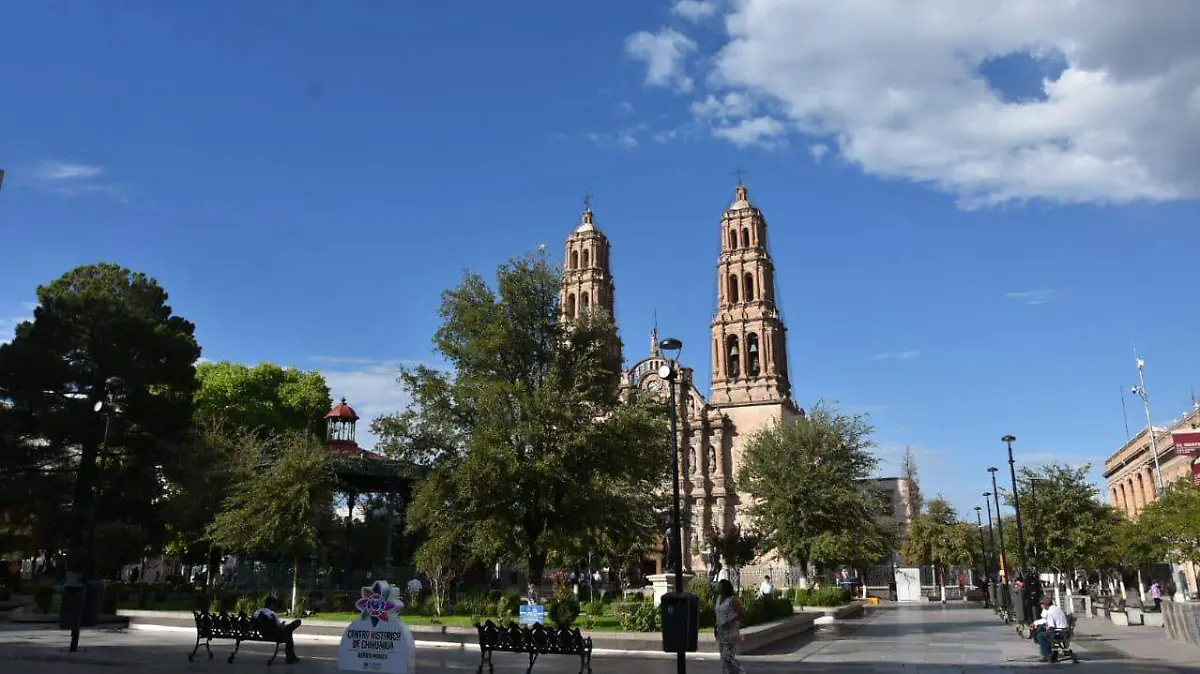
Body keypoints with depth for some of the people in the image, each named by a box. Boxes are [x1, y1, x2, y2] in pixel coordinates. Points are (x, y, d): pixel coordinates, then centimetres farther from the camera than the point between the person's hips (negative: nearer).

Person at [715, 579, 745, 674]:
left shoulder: (733, 600, -12)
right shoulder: (719, 598, 11)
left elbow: (740, 614, -16)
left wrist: (729, 622, -23)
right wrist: (717, 626, 12)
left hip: (731, 630, -8)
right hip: (721, 631, 8)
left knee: (728, 655, -11)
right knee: (724, 655, 8)